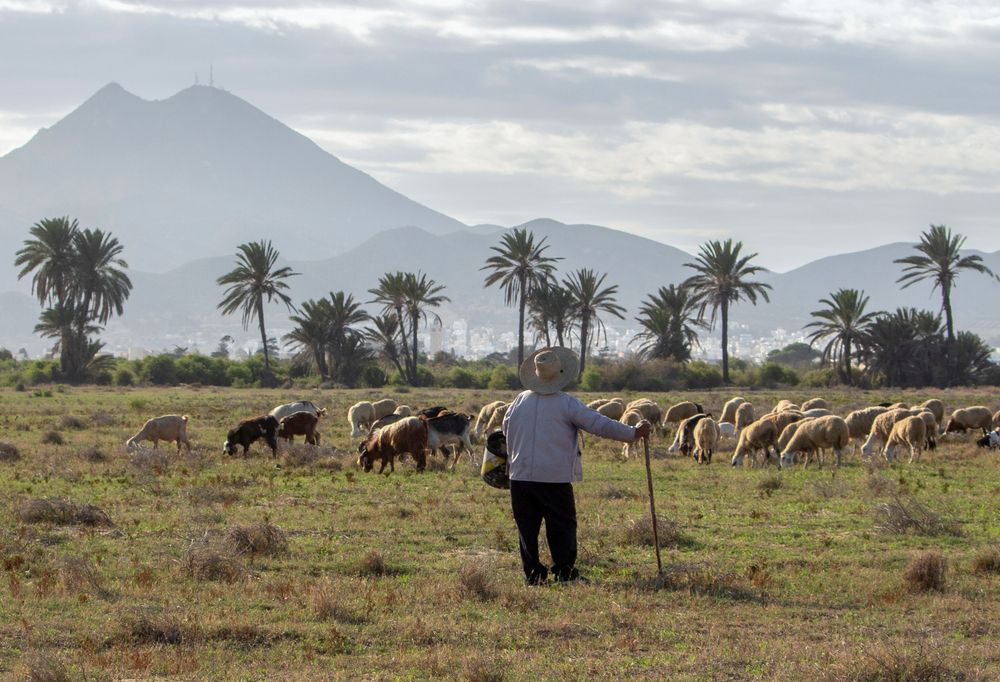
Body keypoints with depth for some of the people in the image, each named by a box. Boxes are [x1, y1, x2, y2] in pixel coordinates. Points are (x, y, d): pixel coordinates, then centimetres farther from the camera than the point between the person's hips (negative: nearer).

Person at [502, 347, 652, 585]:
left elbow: (506, 429, 21)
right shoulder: (567, 404, -7)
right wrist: (634, 433, 2)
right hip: (555, 477, -3)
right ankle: (565, 572, 0)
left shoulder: (520, 401, 6)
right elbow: (600, 424, -7)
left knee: (527, 528, 9)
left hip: (520, 477, 4)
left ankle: (532, 574, 6)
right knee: (562, 527, 5)